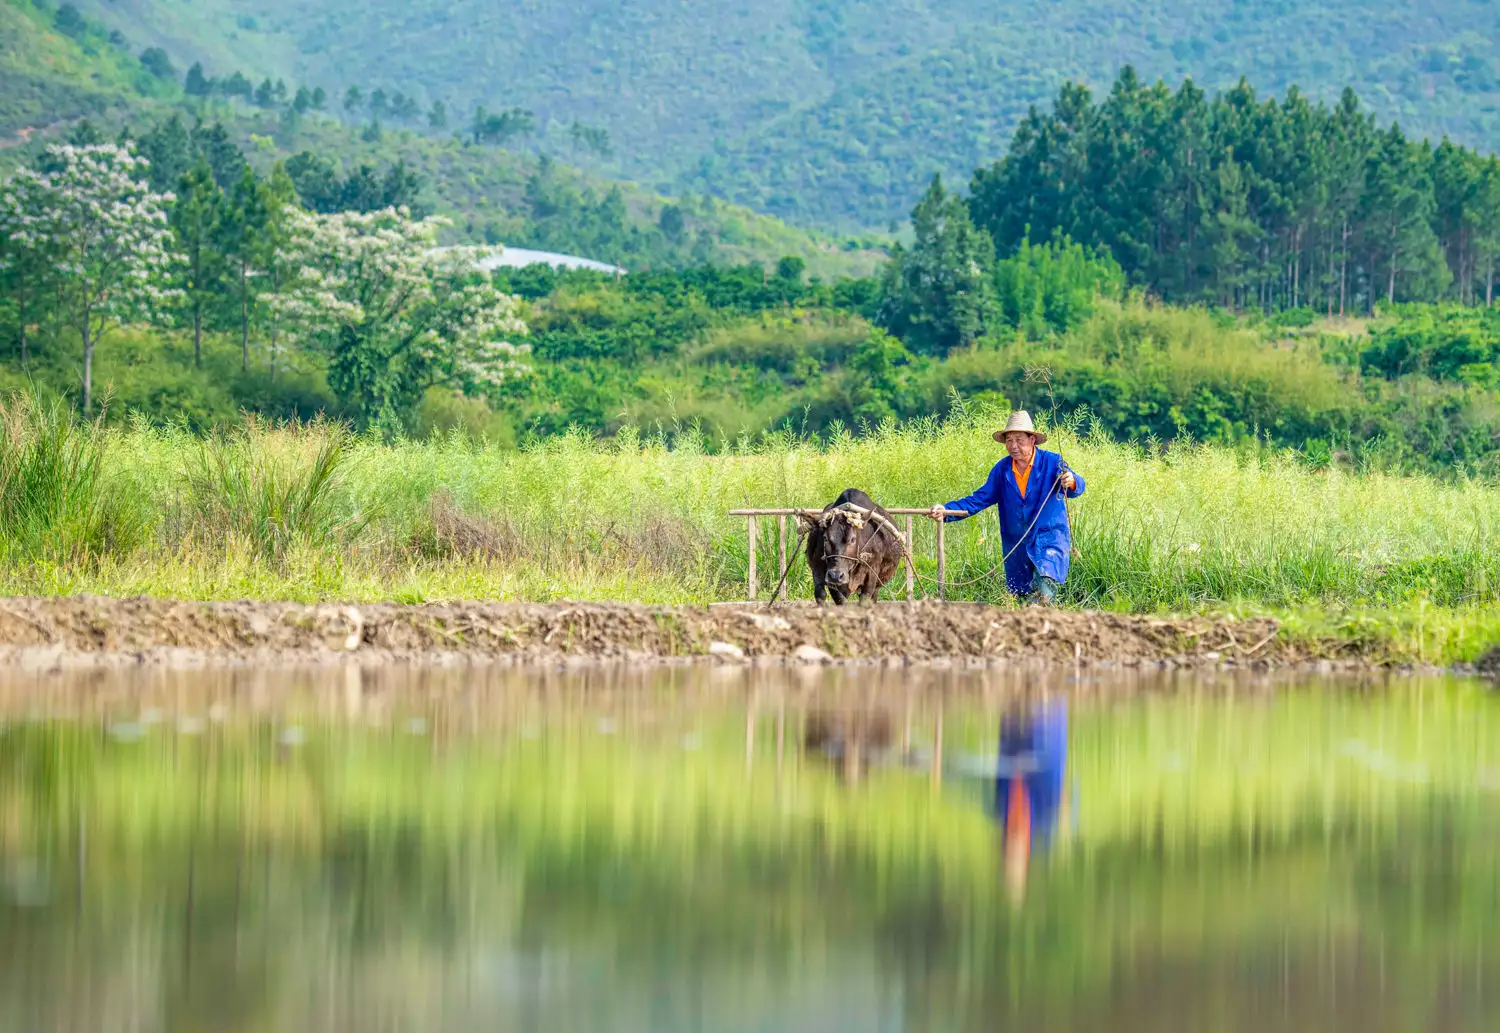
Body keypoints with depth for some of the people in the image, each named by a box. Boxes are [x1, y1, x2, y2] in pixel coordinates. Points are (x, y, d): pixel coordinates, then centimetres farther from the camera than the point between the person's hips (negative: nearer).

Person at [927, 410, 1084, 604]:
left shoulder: (1052, 462, -8)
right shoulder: (1002, 469, 4)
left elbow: (1076, 488, -21)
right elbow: (981, 499, 6)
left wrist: (1071, 482, -49)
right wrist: (946, 510, -8)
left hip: (1050, 540, -5)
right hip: (1016, 548, 5)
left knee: (1043, 593, -30)